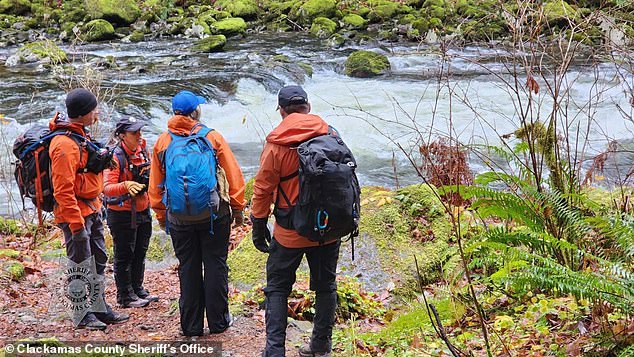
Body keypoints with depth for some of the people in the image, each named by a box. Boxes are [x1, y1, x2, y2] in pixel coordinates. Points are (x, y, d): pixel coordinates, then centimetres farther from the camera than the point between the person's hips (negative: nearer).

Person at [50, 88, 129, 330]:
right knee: (81, 264, 0)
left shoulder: (80, 135, 11)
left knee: (99, 259, 16)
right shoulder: (65, 144, -22)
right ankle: (83, 315, 12)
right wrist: (77, 225, -24)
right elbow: (63, 190, -24)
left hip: (92, 209, 10)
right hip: (76, 212, -10)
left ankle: (99, 308, 28)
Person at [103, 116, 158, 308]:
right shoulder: (115, 157, -19)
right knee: (124, 256, 4)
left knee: (140, 253, 18)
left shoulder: (143, 152, 3)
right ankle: (125, 296, 14)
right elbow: (107, 188, -29)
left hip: (143, 211, 7)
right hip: (122, 214, -7)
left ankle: (138, 290, 32)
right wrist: (126, 186, -45)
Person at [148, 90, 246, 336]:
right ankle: (218, 321, 15)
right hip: (213, 215, -2)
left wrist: (161, 215, 19)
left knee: (188, 269, 10)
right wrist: (238, 208, 7)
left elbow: (155, 186, 8)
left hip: (179, 219, 2)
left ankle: (191, 325, 15)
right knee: (215, 265, 8)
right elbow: (234, 176, -4)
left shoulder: (163, 142, 3)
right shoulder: (212, 137, -4)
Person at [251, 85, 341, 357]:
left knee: (277, 288, 9)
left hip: (290, 232, -3)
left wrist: (259, 228, 4)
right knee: (325, 286, 16)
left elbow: (263, 189, -7)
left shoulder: (276, 144, -11)